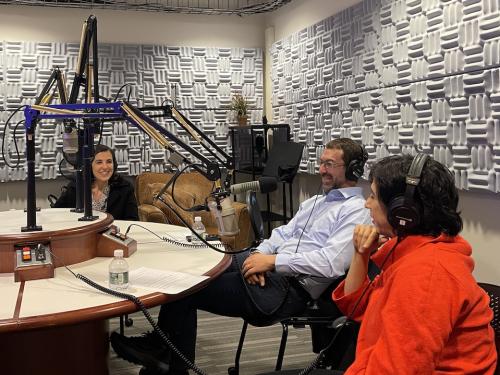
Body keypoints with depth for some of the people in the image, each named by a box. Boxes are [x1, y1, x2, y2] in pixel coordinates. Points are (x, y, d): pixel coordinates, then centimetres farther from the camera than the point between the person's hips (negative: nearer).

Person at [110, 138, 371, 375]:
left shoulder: (356, 211, -8)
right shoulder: (316, 201, 22)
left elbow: (331, 263, -21)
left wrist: (272, 261, -20)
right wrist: (260, 254, -5)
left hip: (292, 288, -9)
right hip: (271, 266, 9)